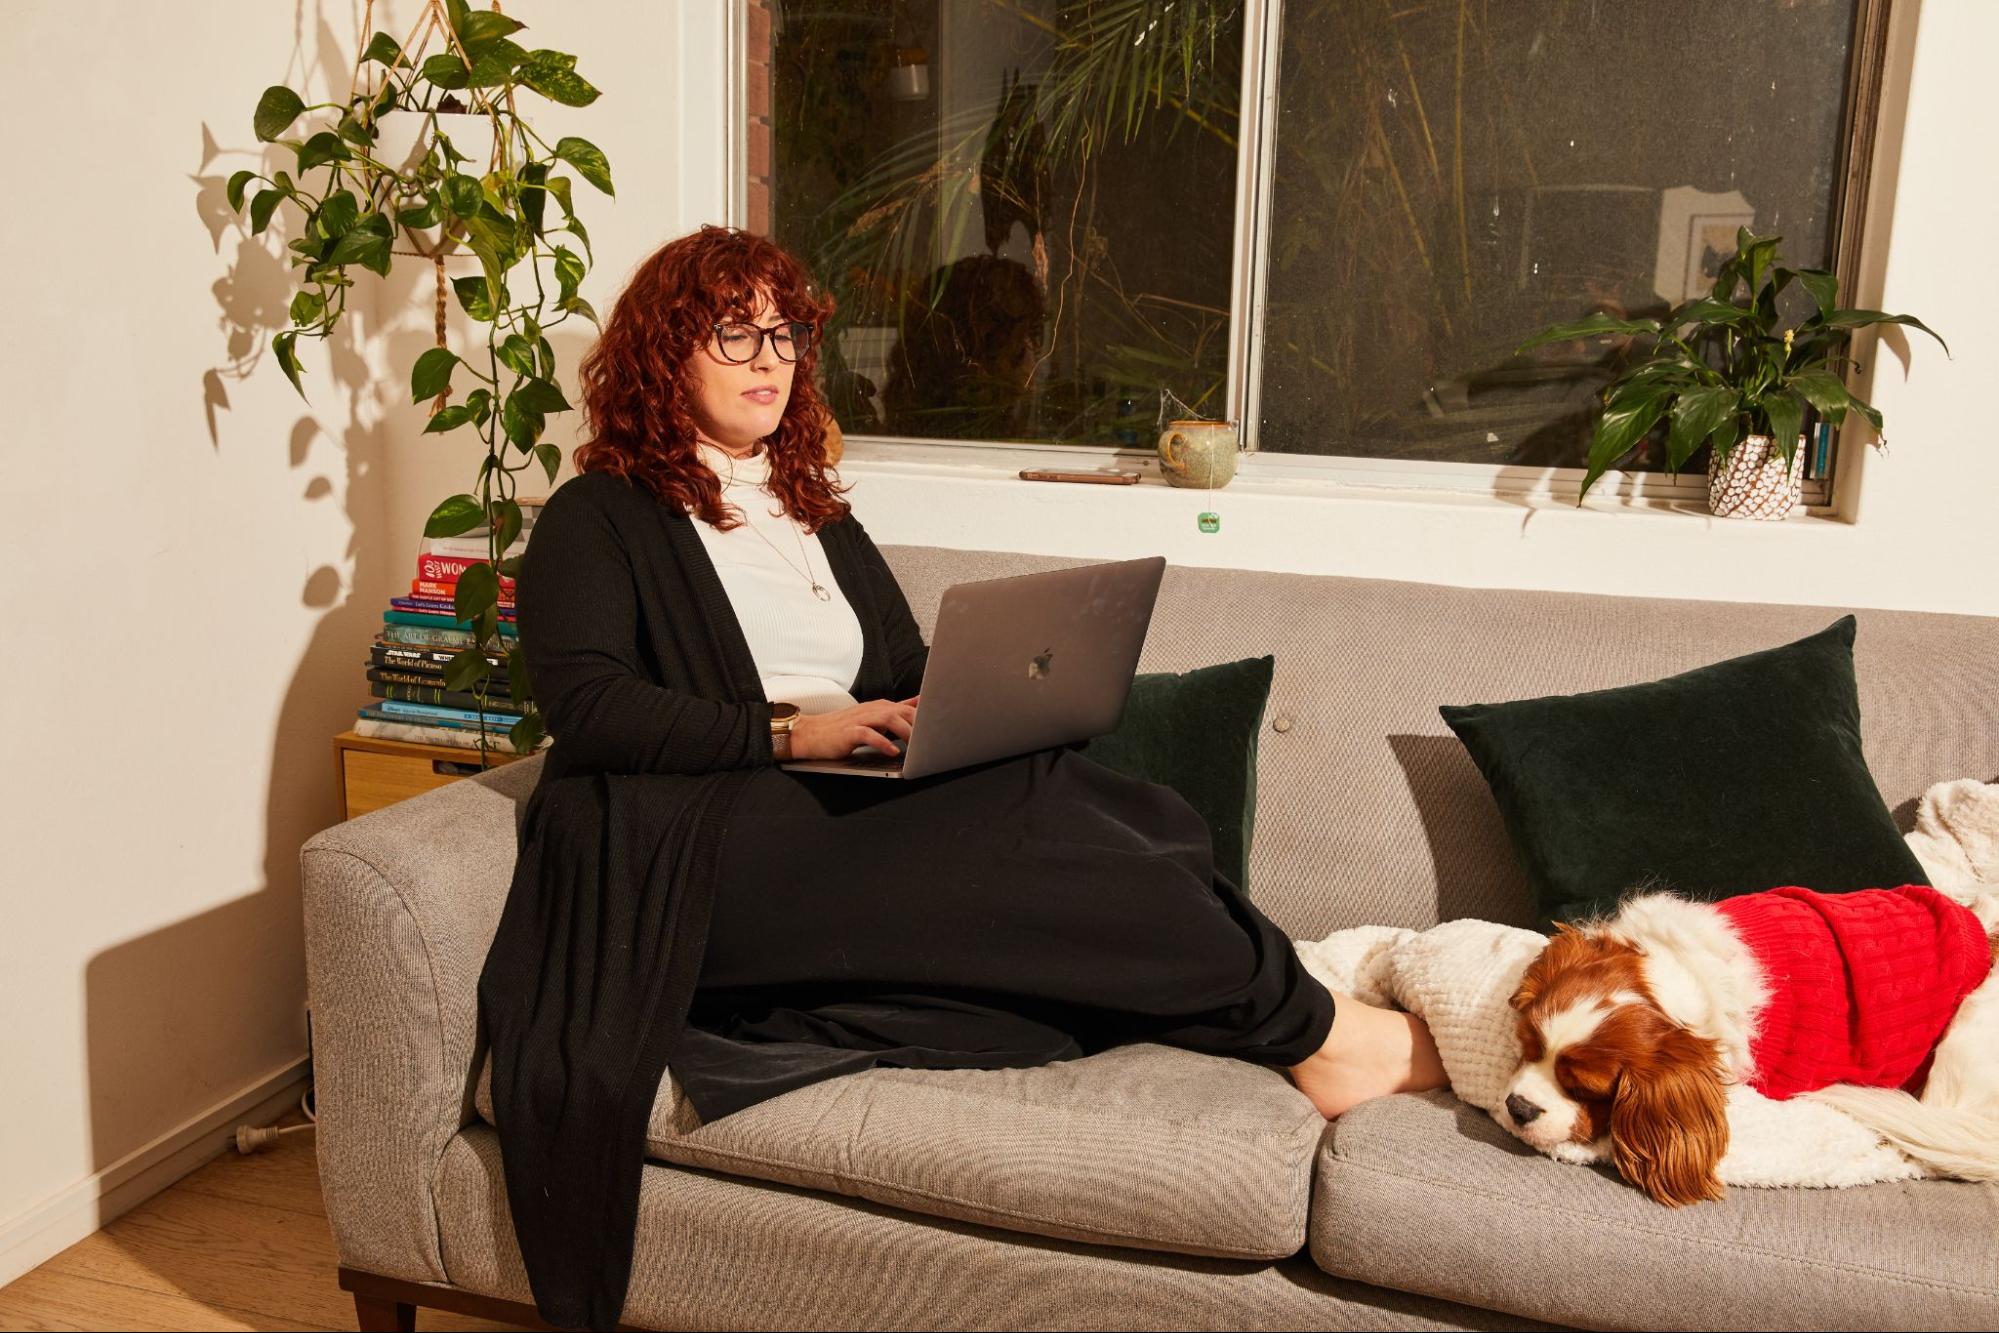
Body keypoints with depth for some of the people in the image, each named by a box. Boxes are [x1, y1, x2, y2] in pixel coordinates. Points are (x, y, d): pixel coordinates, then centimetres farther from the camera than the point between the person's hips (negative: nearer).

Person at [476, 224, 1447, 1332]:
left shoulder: (821, 520, 30)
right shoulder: (596, 520, 10)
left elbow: (914, 678, 25)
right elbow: (582, 703, -7)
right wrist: (785, 733, -18)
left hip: (859, 825, 6)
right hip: (698, 853, -6)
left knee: (1086, 795, -27)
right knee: (1037, 813, -30)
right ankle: (1309, 1028, -22)